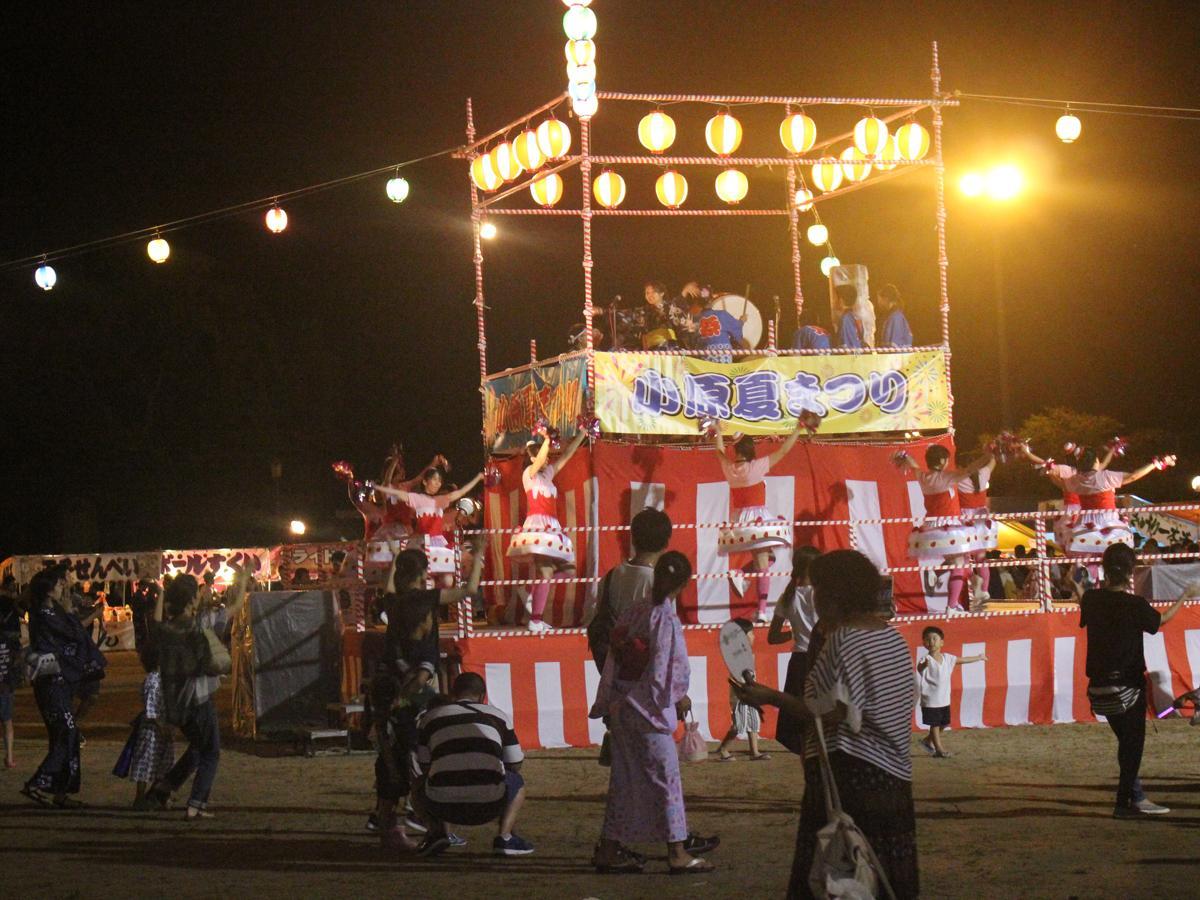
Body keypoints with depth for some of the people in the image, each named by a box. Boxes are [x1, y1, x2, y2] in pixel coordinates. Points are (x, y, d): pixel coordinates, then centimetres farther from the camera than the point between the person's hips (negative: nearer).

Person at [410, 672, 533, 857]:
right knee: (517, 782, 32)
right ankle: (504, 836, 10)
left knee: (418, 786, 35)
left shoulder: (430, 716, 19)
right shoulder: (498, 716, 18)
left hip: (443, 805, 1)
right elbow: (515, 765, 22)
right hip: (489, 805, -1)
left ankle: (436, 830, 8)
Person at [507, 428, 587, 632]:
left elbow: (566, 455, 20)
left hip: (551, 528, 8)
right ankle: (535, 620, -18)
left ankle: (535, 594, 11)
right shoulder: (529, 474, 0)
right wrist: (547, 439, -20)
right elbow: (540, 460, -20)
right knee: (546, 572, -18)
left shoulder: (548, 474, 20)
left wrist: (582, 435, 16)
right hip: (537, 526, -8)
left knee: (567, 570, 5)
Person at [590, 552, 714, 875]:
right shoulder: (666, 619, -16)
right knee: (666, 777, 1)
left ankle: (609, 849, 17)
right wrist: (680, 699, 1)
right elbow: (664, 670, -15)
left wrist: (607, 702, 16)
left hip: (620, 707, 7)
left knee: (624, 778, 13)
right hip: (649, 710, -7)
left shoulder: (632, 612, 4)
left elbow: (612, 660, 8)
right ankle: (677, 853, 5)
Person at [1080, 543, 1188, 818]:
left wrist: (1107, 586, 20)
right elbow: (1161, 620, 5)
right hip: (1127, 687, -5)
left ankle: (1136, 798, 23)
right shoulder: (1135, 605, -15)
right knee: (1132, 745, 7)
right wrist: (1183, 599, 22)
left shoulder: (1091, 599, -4)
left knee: (1127, 742, 17)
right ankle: (1124, 803, 8)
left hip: (1099, 688, 5)